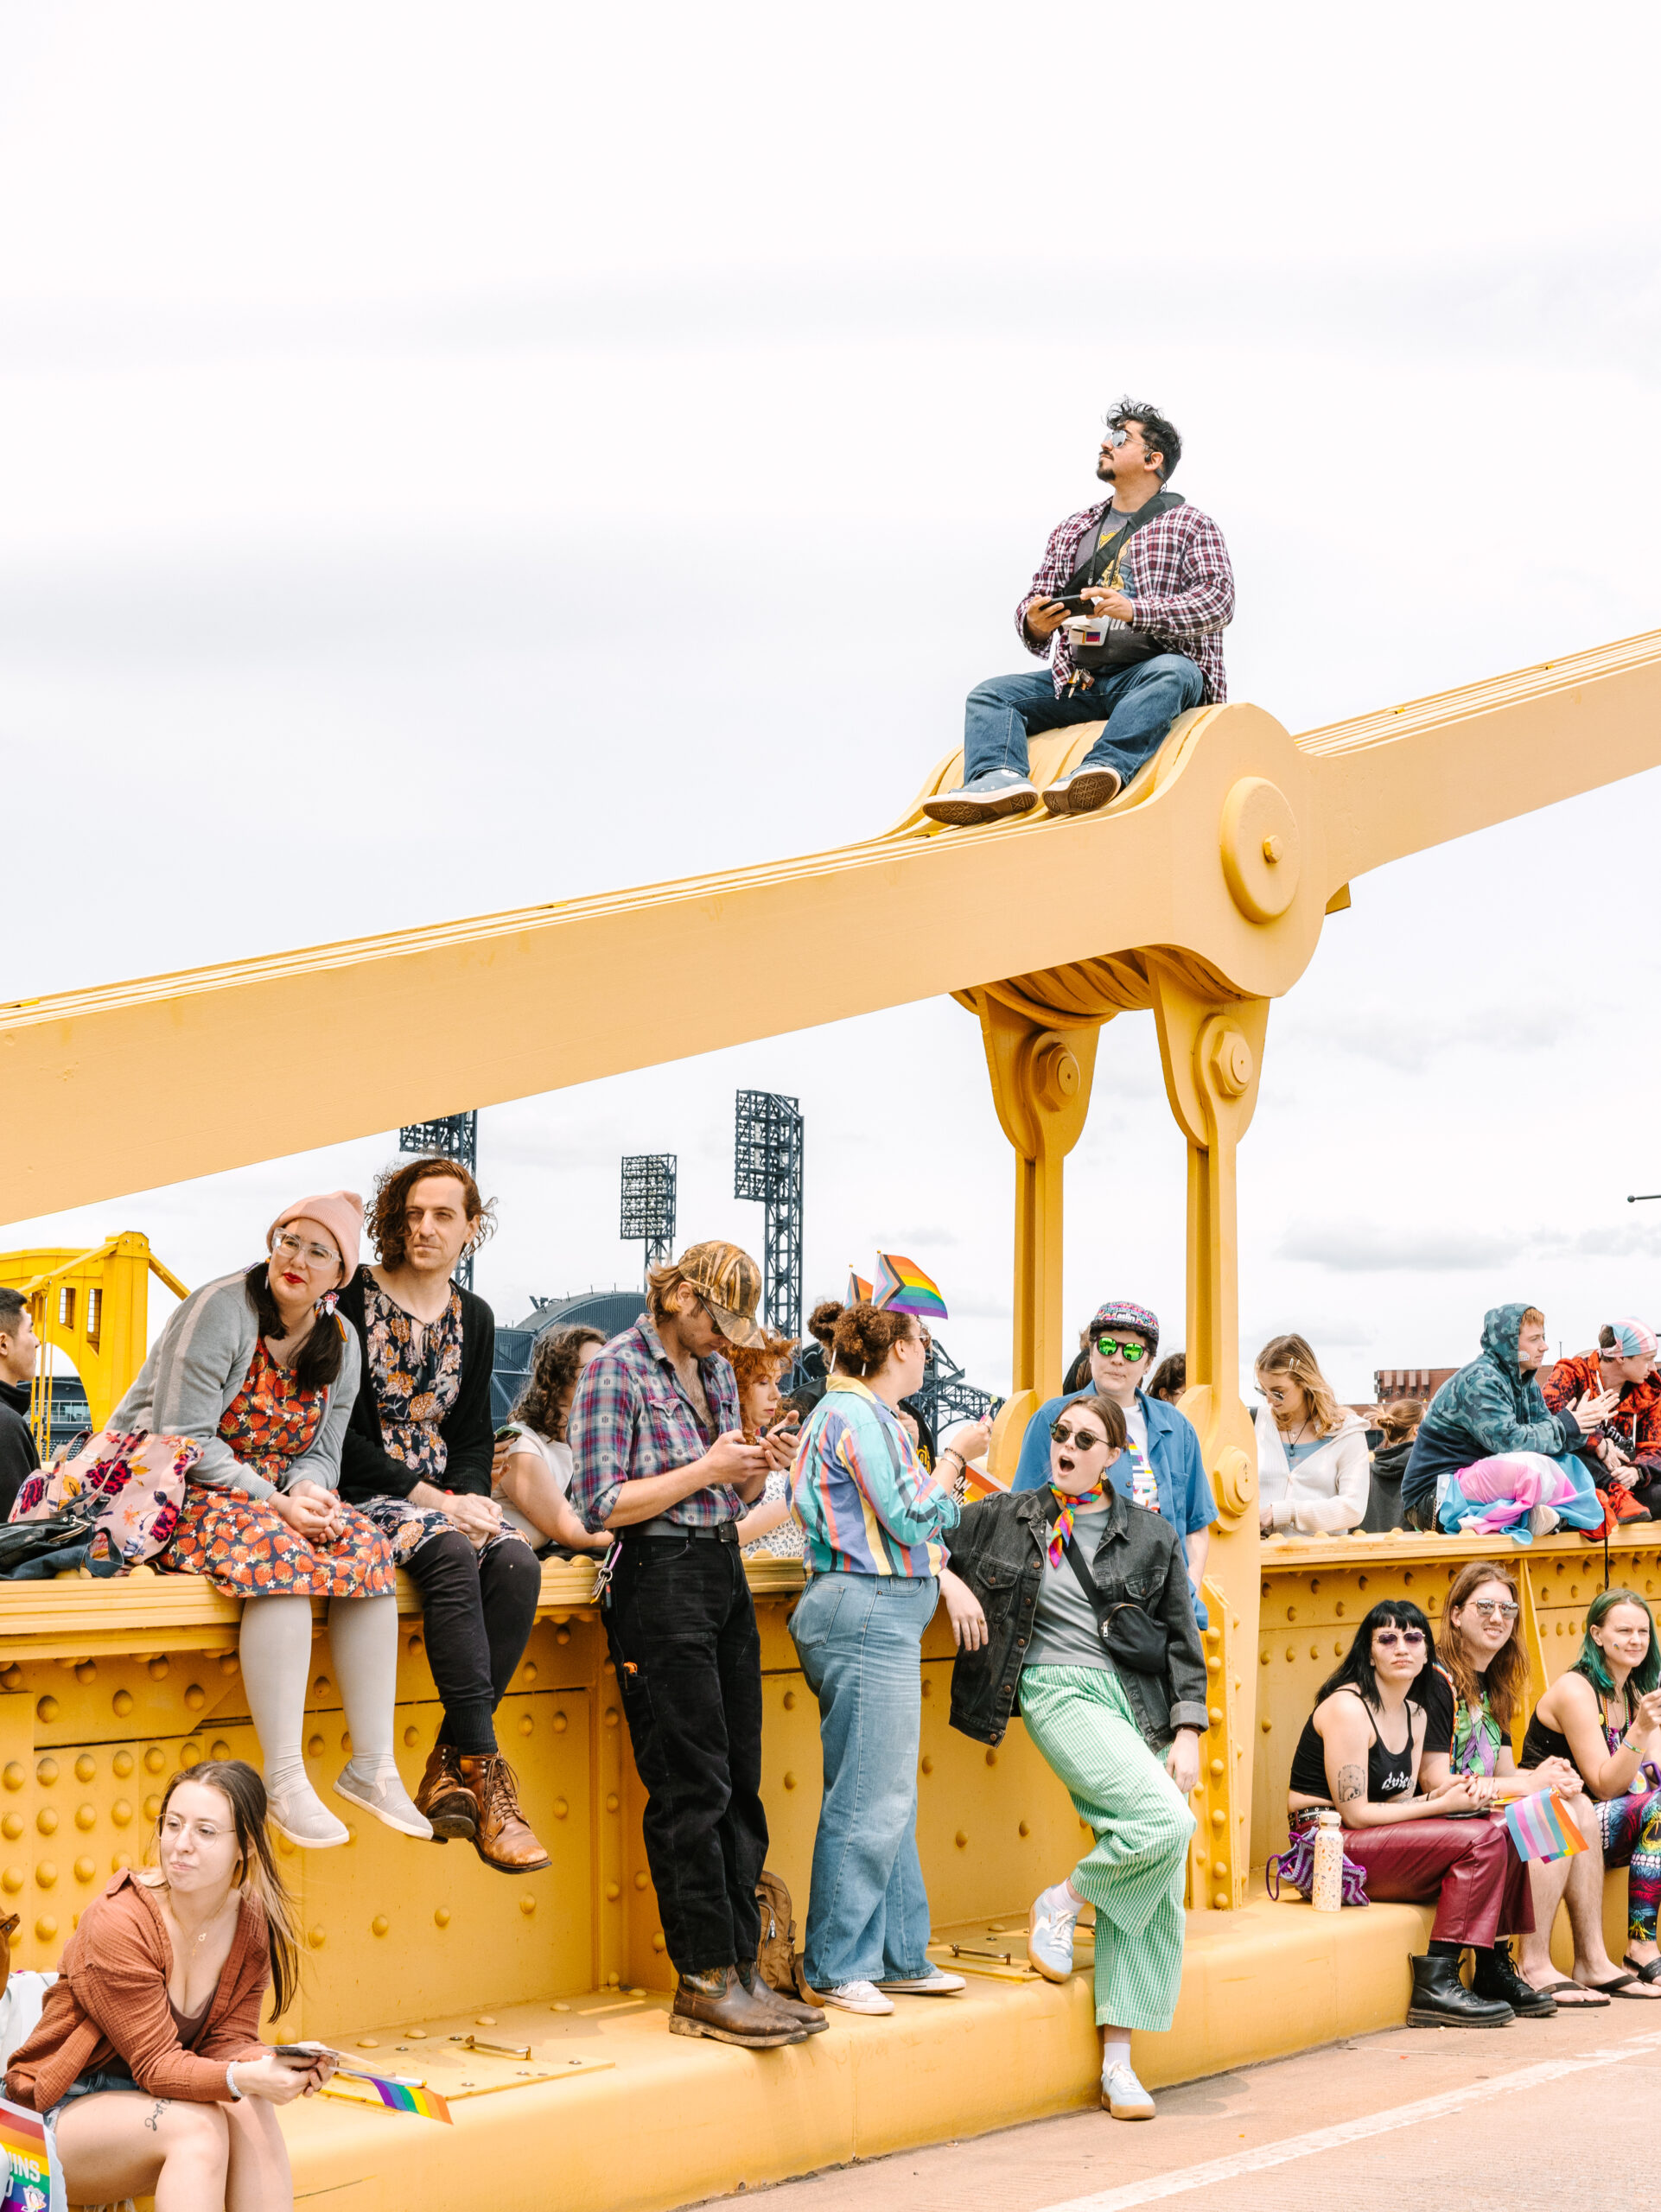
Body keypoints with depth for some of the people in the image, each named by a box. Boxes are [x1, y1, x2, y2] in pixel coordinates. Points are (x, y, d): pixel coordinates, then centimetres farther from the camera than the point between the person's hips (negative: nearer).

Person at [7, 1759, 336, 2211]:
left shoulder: (253, 1923, -2)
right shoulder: (117, 1923, -22)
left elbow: (229, 2042, -4)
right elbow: (157, 2064, -22)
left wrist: (275, 2065, -27)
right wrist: (241, 2078, -41)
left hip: (151, 2103, 5)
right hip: (67, 2111, -5)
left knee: (251, 2111, -27)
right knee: (198, 2125, -32)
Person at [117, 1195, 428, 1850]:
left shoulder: (339, 1342, 7)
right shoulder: (220, 1309, -14)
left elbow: (322, 1452, 10)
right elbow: (182, 1440, -19)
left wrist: (308, 1488, -14)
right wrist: (273, 1501, -25)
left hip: (273, 1495, 7)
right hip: (172, 1494, -7)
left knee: (366, 1548, -20)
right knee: (278, 1554, -35)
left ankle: (372, 1765, -18)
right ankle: (284, 1781, -36)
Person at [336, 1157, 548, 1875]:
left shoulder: (473, 1317, 14)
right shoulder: (353, 1299, -3)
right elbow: (345, 1434, -9)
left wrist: (469, 1496, -7)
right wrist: (432, 1500, -17)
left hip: (447, 1494, 5)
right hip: (365, 1493, -5)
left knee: (516, 1565, -26)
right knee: (452, 1558, -34)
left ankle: (449, 1769, -26)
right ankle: (484, 1774, -35)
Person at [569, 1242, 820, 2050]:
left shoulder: (716, 1370, 16)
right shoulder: (615, 1370, -7)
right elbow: (601, 1504, -13)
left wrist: (751, 1474, 1)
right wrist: (706, 1470, -13)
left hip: (723, 1573, 8)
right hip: (659, 1582, -8)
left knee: (741, 1781, 7)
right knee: (691, 1789, -6)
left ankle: (741, 1969, 13)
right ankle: (704, 1983, 0)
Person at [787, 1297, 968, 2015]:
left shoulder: (866, 1413, 19)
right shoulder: (856, 1416, -13)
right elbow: (911, 1519, -15)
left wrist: (945, 1578, 11)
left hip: (883, 1615, 11)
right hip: (868, 1613, -11)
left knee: (890, 1796, 13)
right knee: (868, 1798, -6)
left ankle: (898, 1957, 20)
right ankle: (836, 1967, 1)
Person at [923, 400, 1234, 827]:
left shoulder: (1191, 527, 8)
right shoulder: (1070, 532, 22)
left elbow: (1218, 600, -8)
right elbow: (1032, 608, 19)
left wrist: (1135, 610, -22)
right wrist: (1034, 624, -8)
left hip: (1149, 671, -5)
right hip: (1079, 679, 5)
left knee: (1171, 673, -37)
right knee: (992, 694, -14)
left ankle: (1103, 769, -60)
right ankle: (998, 777, -45)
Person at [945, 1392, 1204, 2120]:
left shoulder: (1151, 1536, 11)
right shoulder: (1006, 1518, 9)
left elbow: (1183, 1640, 11)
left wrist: (1187, 1731, 2)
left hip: (1140, 1700, 3)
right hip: (1061, 1688, -3)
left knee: (1156, 1892, -3)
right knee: (1166, 1822, -26)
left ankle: (1117, 2060, 4)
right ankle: (1062, 1901, 1)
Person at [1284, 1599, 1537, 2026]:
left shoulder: (1415, 1713, 14)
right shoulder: (1348, 1707, -14)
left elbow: (1400, 1801, 9)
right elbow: (1354, 1813, -18)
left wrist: (1446, 1791, -11)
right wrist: (1443, 1805, -15)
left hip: (1387, 1840, 9)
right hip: (1331, 1849, -9)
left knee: (1503, 1831, -2)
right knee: (1481, 1840, -20)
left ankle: (1493, 1971, 3)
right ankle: (1435, 1986, -21)